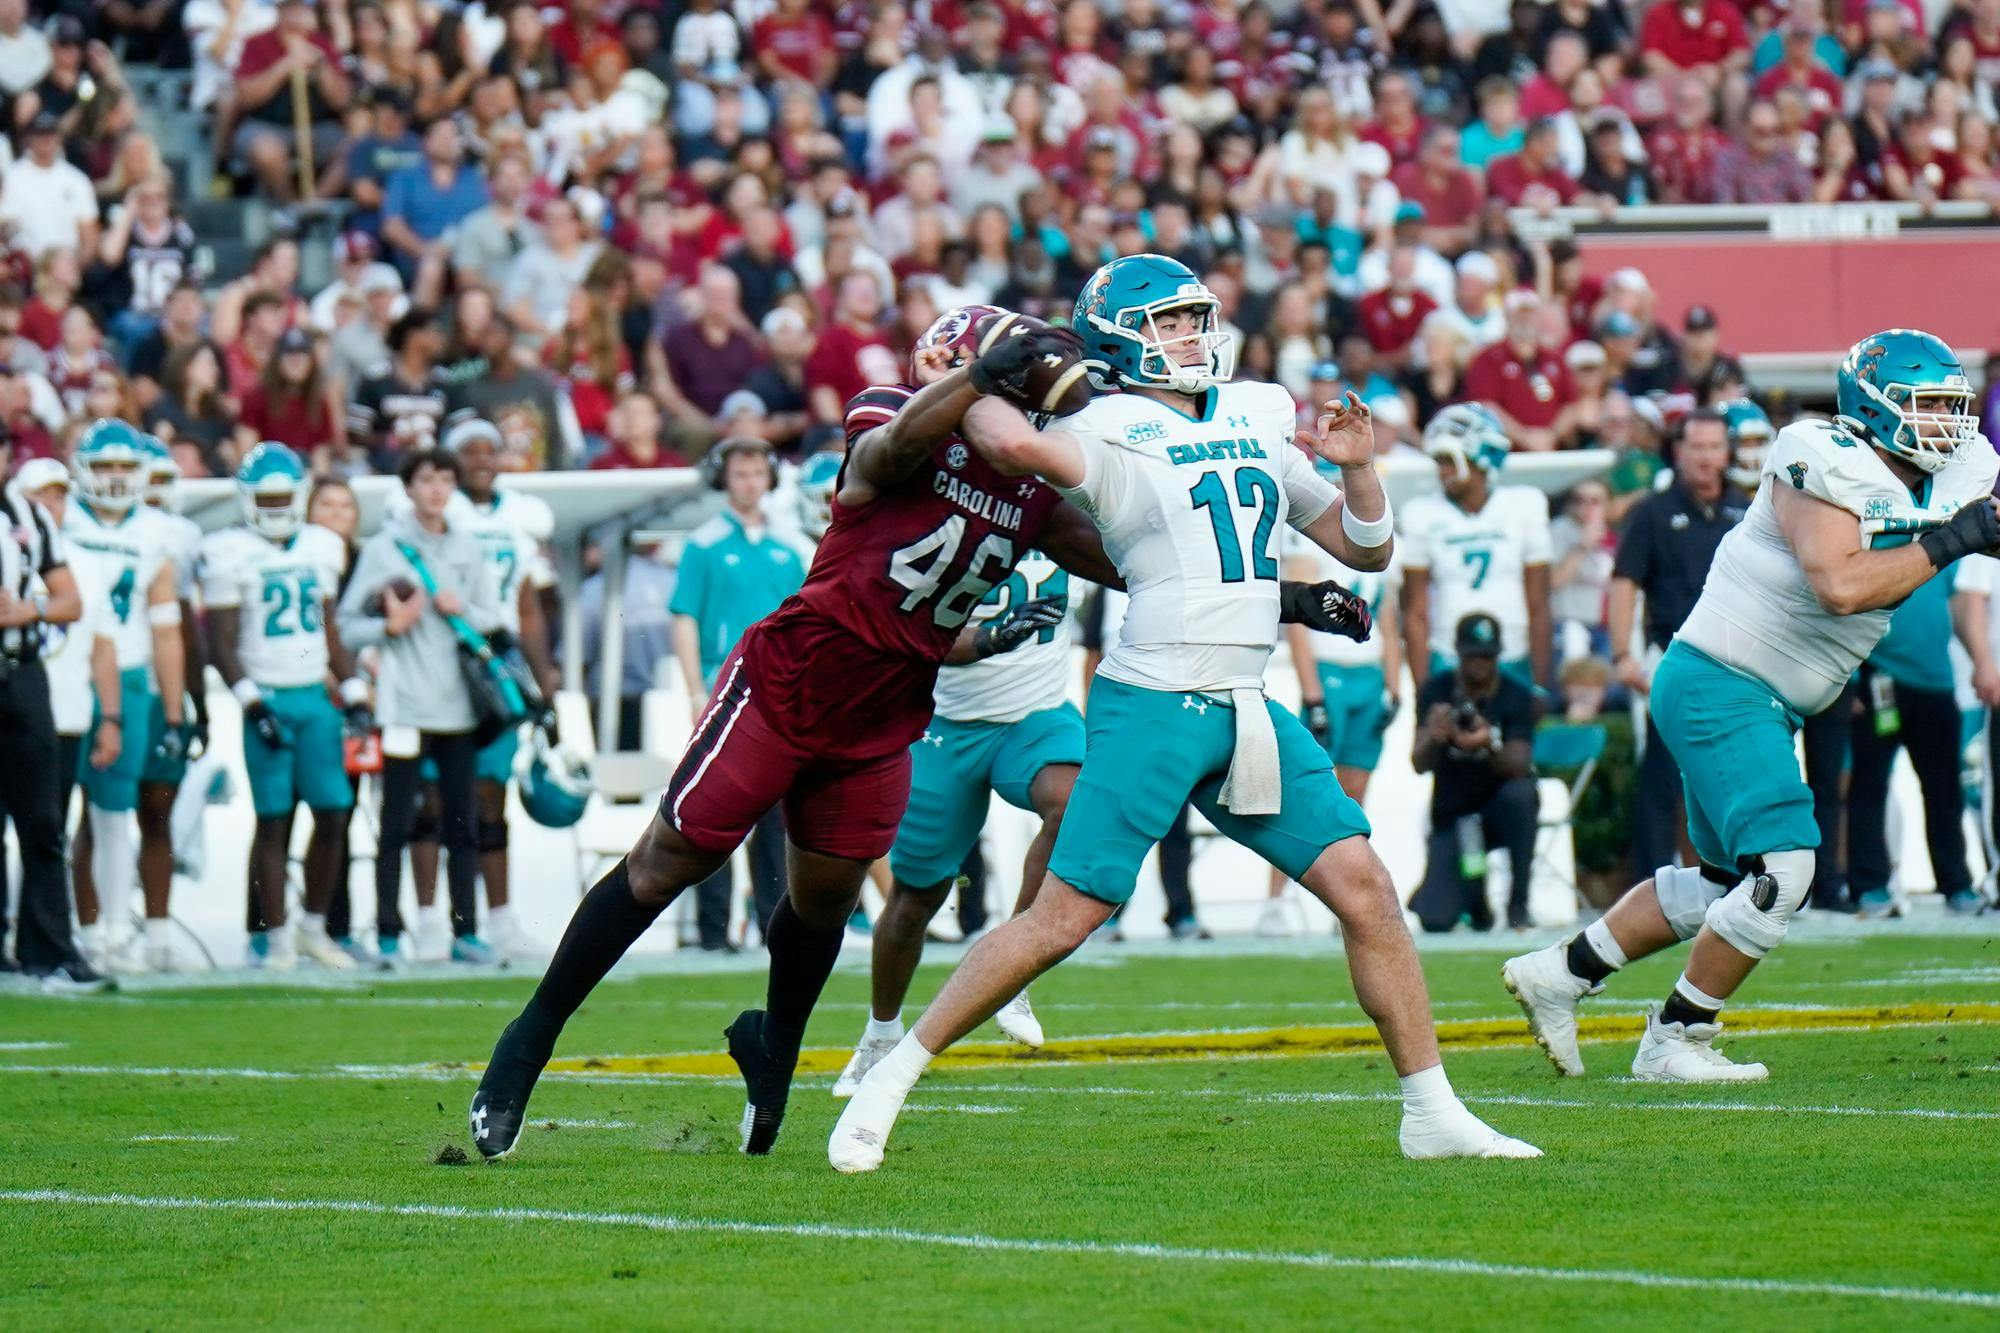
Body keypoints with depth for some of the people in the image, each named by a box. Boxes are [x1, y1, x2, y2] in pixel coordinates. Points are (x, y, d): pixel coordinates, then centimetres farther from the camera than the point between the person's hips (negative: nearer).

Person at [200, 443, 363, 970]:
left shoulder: (320, 548, 12)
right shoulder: (230, 553, -4)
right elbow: (222, 643, -6)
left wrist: (354, 694, 13)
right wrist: (252, 702, -15)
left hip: (316, 696, 5)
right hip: (267, 699, -5)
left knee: (333, 816, 0)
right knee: (273, 821, -3)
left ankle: (314, 927, 14)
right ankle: (277, 936, 4)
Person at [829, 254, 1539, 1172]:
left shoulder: (1257, 417, 16)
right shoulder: (1113, 432, -5)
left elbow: (1367, 550, 21)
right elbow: (1017, 445, -30)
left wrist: (1355, 467, 3)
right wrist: (974, 386, -9)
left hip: (1247, 712, 6)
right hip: (1152, 707, -6)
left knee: (1363, 886, -1)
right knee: (1064, 916, -8)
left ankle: (1431, 1113, 6)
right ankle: (888, 1083, 2)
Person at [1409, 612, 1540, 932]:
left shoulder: (1516, 696, -8)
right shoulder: (1437, 692, -6)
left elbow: (1519, 765, -20)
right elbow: (1419, 764, -16)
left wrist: (1490, 745, -42)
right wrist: (1433, 739, -40)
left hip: (1500, 810, 0)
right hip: (1451, 817, 0)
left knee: (1520, 792, -38)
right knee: (1435, 920, -21)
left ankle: (1518, 905, -21)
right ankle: (1473, 893, 19)